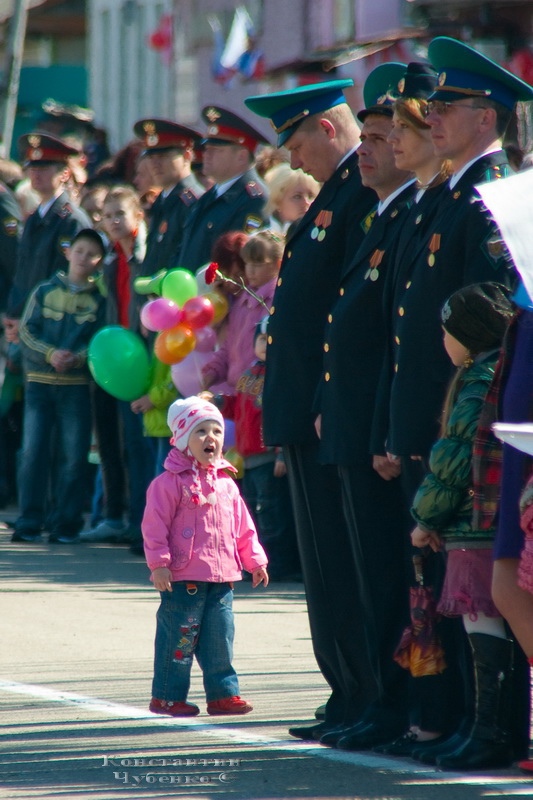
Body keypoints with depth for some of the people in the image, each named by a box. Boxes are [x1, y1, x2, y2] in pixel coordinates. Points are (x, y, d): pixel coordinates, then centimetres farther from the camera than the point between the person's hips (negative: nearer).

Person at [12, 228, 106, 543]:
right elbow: (27, 331, 2)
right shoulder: (45, 291, 8)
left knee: (74, 456, -2)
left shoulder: (99, 299, 6)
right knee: (33, 452, -3)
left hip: (76, 384, -1)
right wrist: (50, 354, -15)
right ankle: (29, 523, 2)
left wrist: (76, 357, -19)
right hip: (40, 381, 1)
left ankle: (66, 525, 5)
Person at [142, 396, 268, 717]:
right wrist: (159, 563, -15)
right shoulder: (170, 482, -7)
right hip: (183, 579, -6)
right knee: (180, 638, -2)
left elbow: (243, 527, 20)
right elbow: (155, 525, -10)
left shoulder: (226, 484, 13)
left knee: (221, 639, 9)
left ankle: (223, 693, 17)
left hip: (222, 577, 6)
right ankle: (167, 695, 6)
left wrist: (255, 560, 16)